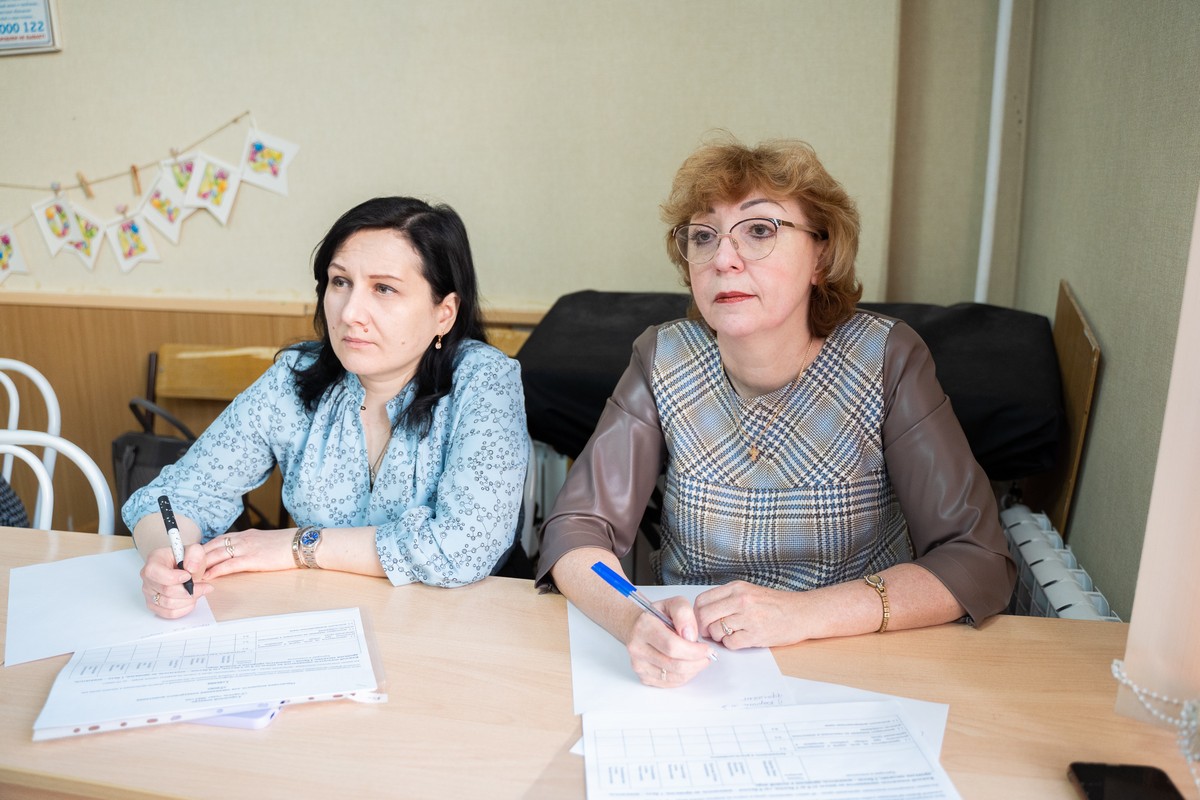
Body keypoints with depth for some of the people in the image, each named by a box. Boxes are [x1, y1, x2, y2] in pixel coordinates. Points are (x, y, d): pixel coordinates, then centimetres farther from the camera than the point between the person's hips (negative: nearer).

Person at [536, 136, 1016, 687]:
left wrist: (800, 612, -26)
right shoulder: (663, 361, -7)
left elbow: (980, 560, -14)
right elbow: (576, 527, -9)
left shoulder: (886, 359, -11)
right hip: (692, 668, 3)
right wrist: (635, 624, -30)